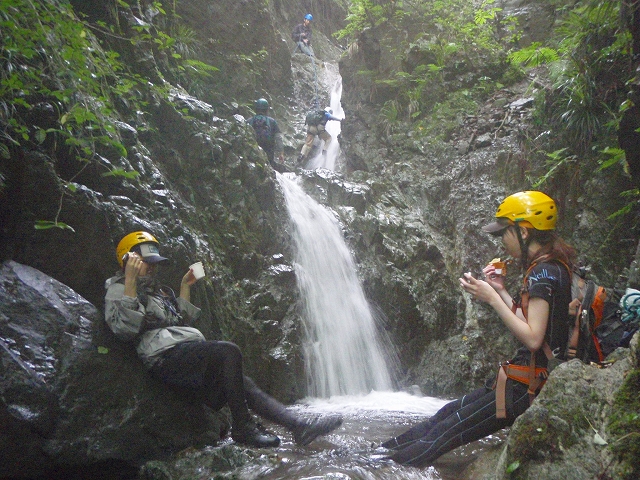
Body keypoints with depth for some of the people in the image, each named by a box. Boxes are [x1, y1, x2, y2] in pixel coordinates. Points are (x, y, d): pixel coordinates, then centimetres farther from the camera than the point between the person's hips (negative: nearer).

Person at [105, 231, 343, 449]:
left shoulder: (158, 289, 30)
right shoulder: (118, 289, 4)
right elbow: (124, 328, -15)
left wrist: (185, 287, 23)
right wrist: (130, 281, -18)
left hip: (187, 355, 8)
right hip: (166, 357, -8)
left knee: (244, 384, -9)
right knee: (228, 351, -29)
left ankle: (299, 425, -17)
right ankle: (242, 427, -23)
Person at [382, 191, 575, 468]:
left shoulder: (543, 272, -19)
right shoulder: (547, 267, 12)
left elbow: (533, 338, -24)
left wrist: (492, 299, -20)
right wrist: (501, 291, 8)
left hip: (531, 385, -9)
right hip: (532, 376, 9)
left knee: (449, 430, -7)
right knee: (449, 413, 9)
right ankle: (381, 451, 15)